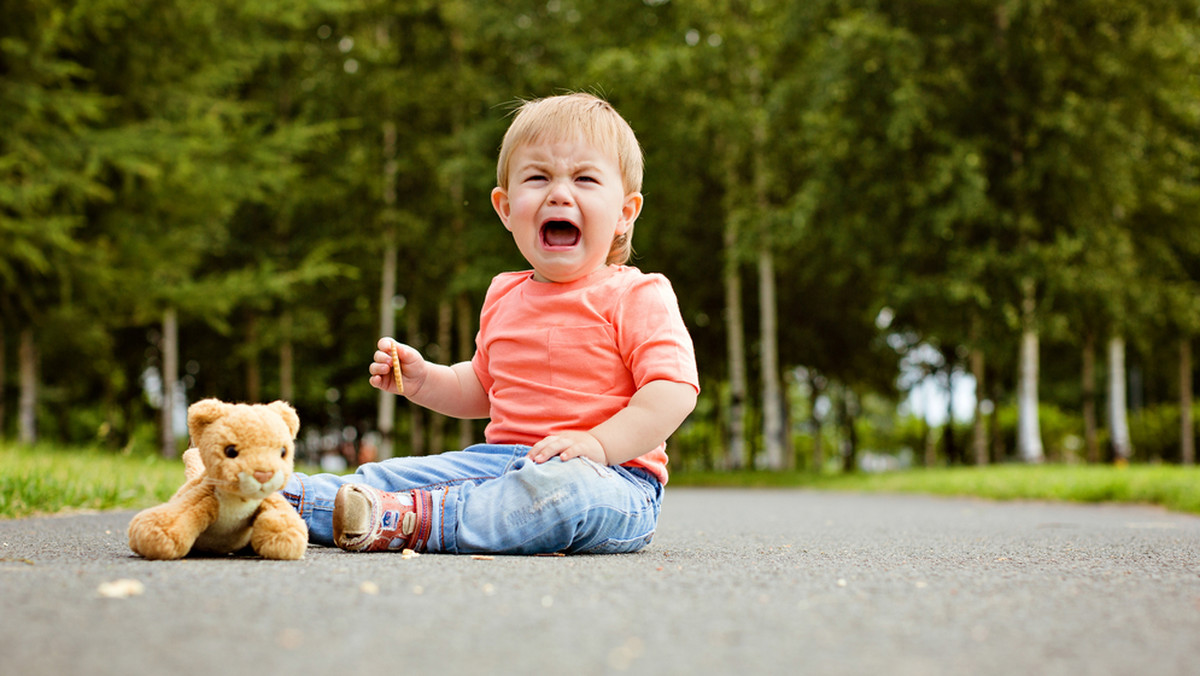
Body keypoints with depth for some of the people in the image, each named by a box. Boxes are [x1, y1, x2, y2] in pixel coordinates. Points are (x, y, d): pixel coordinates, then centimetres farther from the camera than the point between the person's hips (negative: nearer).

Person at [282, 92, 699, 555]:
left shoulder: (637, 297, -5)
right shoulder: (504, 297, 17)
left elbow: (674, 390, -16)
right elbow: (481, 388, 30)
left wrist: (598, 444, -26)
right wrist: (423, 381, 11)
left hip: (613, 474, -7)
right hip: (503, 459, 7)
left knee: (567, 490, -40)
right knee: (387, 476, -4)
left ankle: (411, 521, -40)